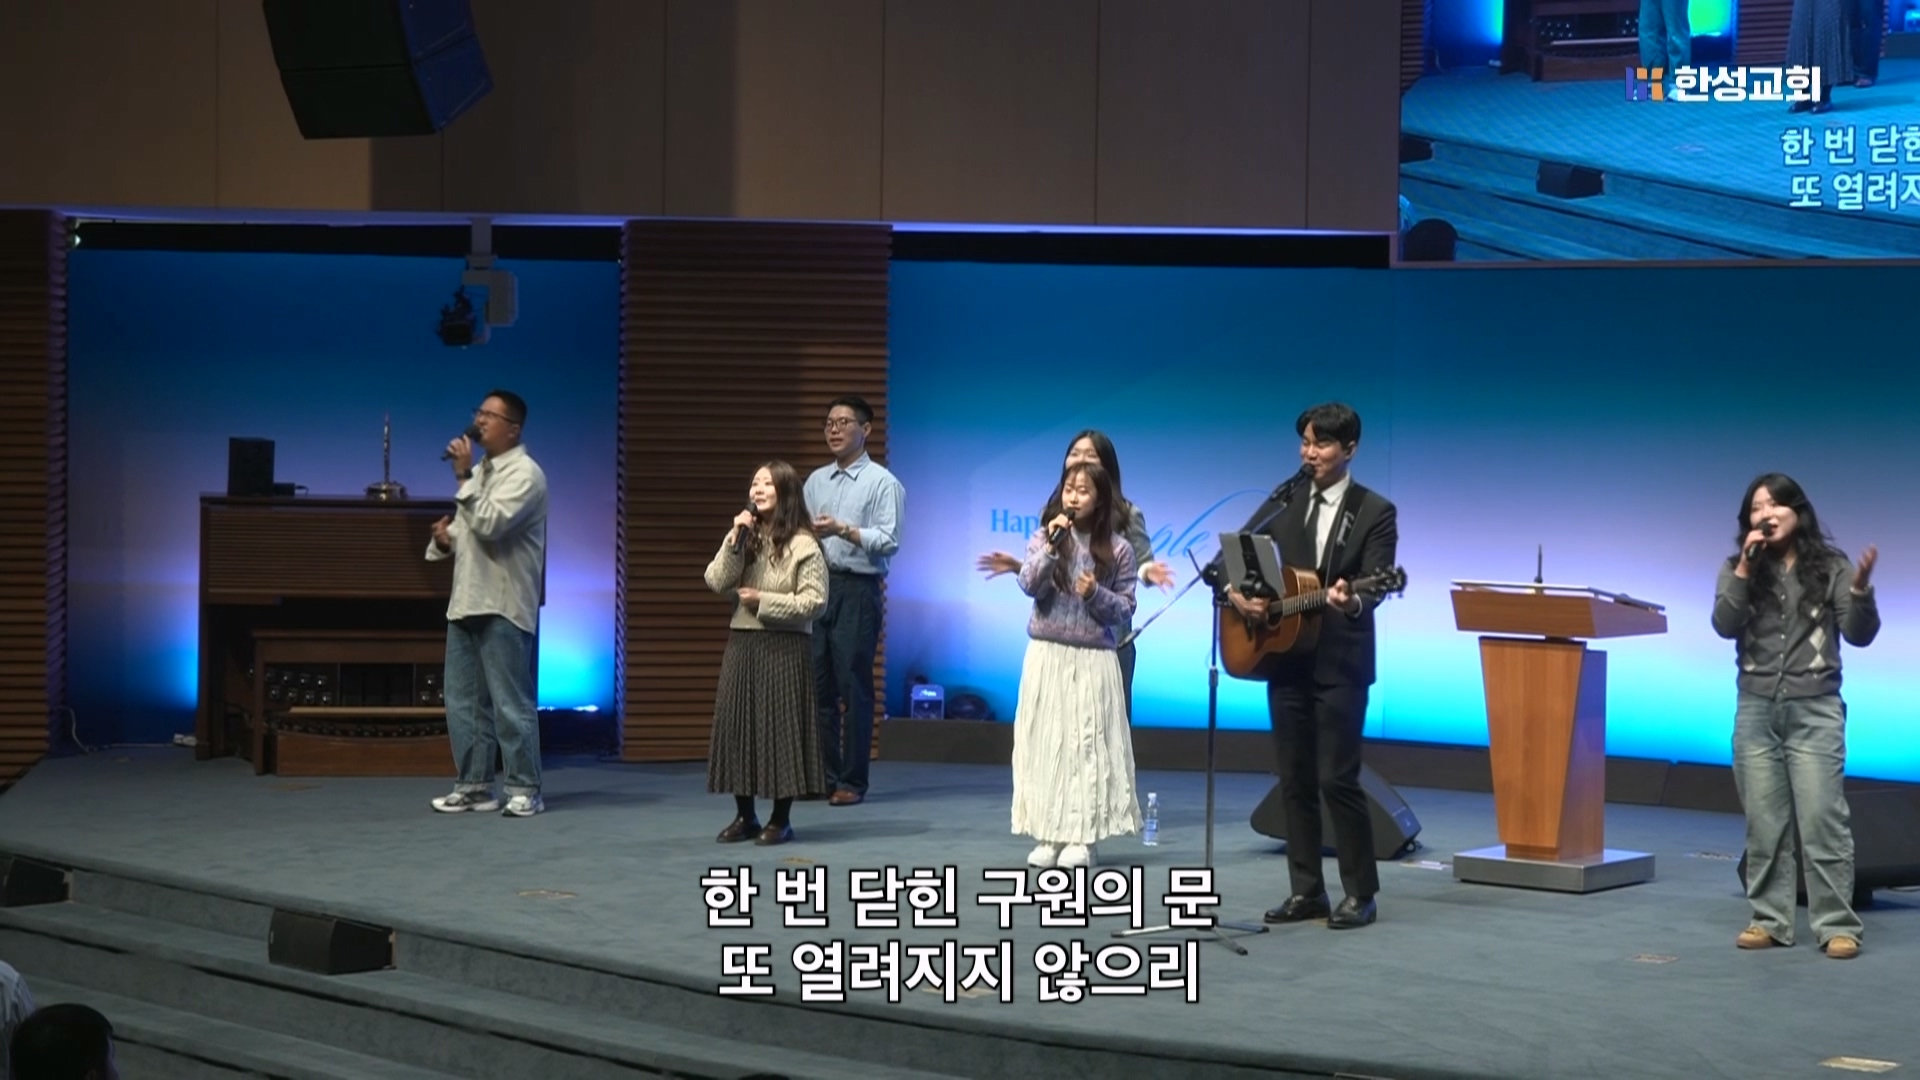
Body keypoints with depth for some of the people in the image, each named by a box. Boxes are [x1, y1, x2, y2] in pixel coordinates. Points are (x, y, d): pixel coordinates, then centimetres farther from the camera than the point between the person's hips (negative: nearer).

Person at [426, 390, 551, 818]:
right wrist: (444, 538, 3)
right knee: (463, 702, 9)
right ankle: (474, 786, 16)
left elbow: (490, 524, -22)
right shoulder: (479, 472, 18)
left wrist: (463, 477, -19)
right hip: (467, 600, 9)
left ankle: (524, 790, 0)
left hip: (503, 605, -9)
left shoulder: (524, 473, -10)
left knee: (510, 702, -5)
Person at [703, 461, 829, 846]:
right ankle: (745, 816, 14)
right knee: (736, 722, 4)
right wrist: (734, 541, -12)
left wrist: (763, 601, -13)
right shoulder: (743, 537, 11)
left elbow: (814, 602, -11)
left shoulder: (803, 545, -6)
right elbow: (716, 583, -1)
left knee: (780, 726, -2)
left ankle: (780, 819, 6)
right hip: (742, 642, 5)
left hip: (784, 645, -5)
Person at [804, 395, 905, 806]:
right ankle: (823, 776, 14)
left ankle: (852, 782, 0)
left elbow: (889, 541, -10)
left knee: (853, 687, -4)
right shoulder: (815, 481, 16)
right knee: (818, 684, 6)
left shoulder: (882, 482, -1)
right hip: (816, 586, 6)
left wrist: (844, 530, -19)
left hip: (857, 590, -5)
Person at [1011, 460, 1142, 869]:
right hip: (1046, 657, 1)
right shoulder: (1043, 538, 4)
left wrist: (1096, 594, -16)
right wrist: (1051, 548, -19)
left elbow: (1125, 609, 1)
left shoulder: (1117, 550, 0)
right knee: (1045, 742, 1)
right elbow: (1028, 585, -9)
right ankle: (1047, 835, 6)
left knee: (1087, 746, -2)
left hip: (1093, 661, -1)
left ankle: (1081, 838, 2)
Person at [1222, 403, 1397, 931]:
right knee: (1295, 779, 7)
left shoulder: (1375, 512, -3)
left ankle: (1360, 893, 3)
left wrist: (1351, 601, -36)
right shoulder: (1283, 503, 9)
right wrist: (1236, 594, -12)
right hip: (1286, 659, 5)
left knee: (1337, 778, -7)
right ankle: (1307, 891, 15)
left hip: (1341, 663, -5)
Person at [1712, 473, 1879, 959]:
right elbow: (1725, 626, -8)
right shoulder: (1739, 568, 7)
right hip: (1756, 709, 3)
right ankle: (1770, 920, 11)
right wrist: (1745, 568, -15)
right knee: (1764, 823, 5)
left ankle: (1836, 925, -3)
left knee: (1822, 819, -6)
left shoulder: (1830, 567, 1)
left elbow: (1859, 635, -2)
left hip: (1815, 709, -3)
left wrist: (1860, 589, -20)